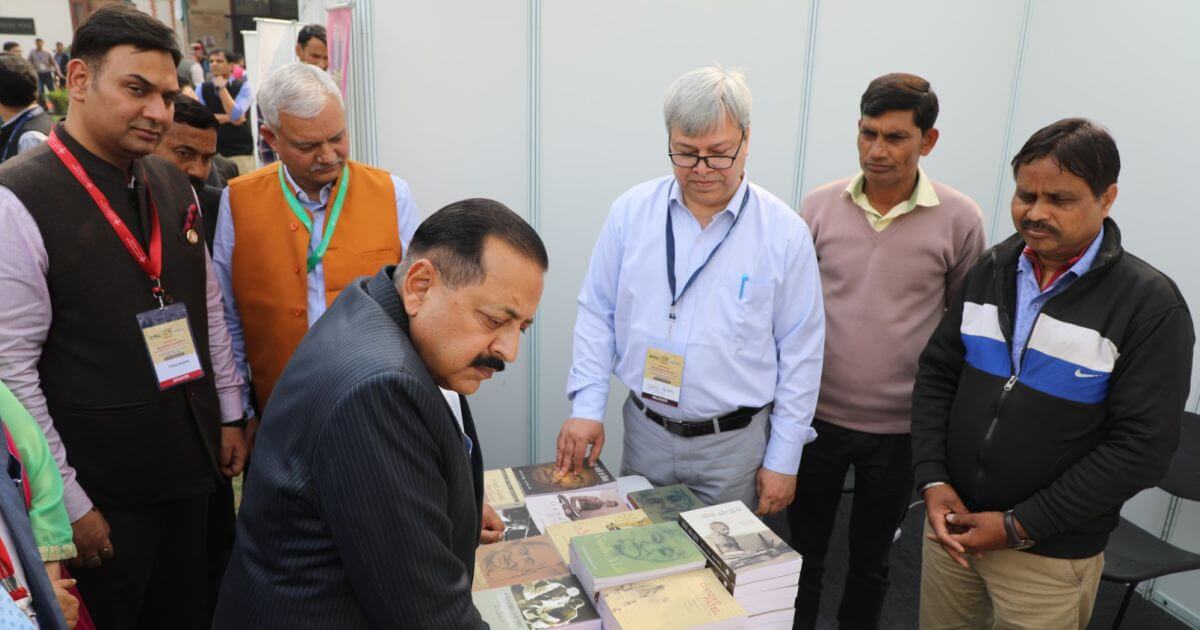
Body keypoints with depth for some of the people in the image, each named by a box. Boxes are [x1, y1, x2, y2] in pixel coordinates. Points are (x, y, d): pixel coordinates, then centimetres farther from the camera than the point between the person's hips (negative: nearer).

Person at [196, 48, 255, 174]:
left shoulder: (243, 87, -1)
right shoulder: (202, 88, 8)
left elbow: (236, 115, -17)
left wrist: (221, 87, -13)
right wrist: (227, 118, -12)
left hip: (240, 151, -2)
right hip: (211, 152, 3)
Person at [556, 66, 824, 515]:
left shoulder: (785, 231, -10)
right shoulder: (630, 212, -5)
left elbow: (800, 352, -5)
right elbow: (597, 314, 3)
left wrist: (784, 460, -4)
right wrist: (587, 406, -4)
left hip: (735, 443, -2)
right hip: (644, 430, 2)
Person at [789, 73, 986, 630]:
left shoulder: (959, 219, -8)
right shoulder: (819, 206, -4)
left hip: (902, 427, -1)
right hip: (817, 415, 1)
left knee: (871, 561, 18)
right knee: (803, 553, 16)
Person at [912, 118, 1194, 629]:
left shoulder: (1151, 305, -11)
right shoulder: (990, 270, 3)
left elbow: (1142, 447, -14)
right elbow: (936, 374, 5)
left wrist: (1020, 526, -16)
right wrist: (932, 480, -7)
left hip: (1050, 557, -3)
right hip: (951, 522, 4)